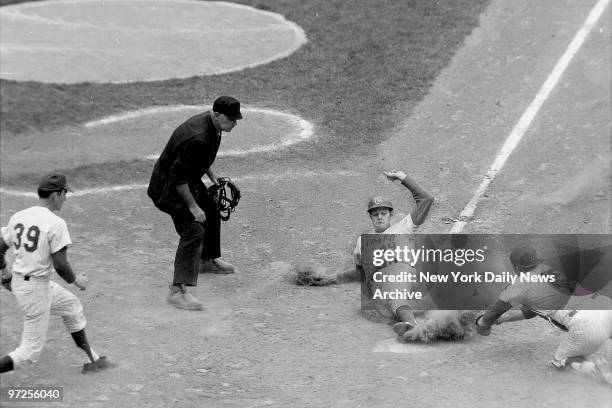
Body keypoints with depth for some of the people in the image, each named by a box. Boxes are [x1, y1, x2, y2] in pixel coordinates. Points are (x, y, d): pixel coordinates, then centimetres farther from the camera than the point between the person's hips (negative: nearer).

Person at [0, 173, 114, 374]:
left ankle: (92, 359, 35)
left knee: (72, 305, 26)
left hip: (17, 282, 9)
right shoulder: (56, 223, -19)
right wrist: (75, 280, -2)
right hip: (37, 289, -9)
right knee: (31, 351, 1)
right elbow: (60, 265, -21)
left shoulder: (18, 216, 2)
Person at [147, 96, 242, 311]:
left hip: (190, 181, 10)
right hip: (169, 186, -10)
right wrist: (192, 206, -24)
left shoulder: (212, 125, -3)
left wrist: (212, 175, 11)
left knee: (211, 213, 26)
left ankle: (208, 260, 50)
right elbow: (178, 177, -31)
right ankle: (178, 290, -23)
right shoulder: (196, 138, -34)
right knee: (193, 231, -20)